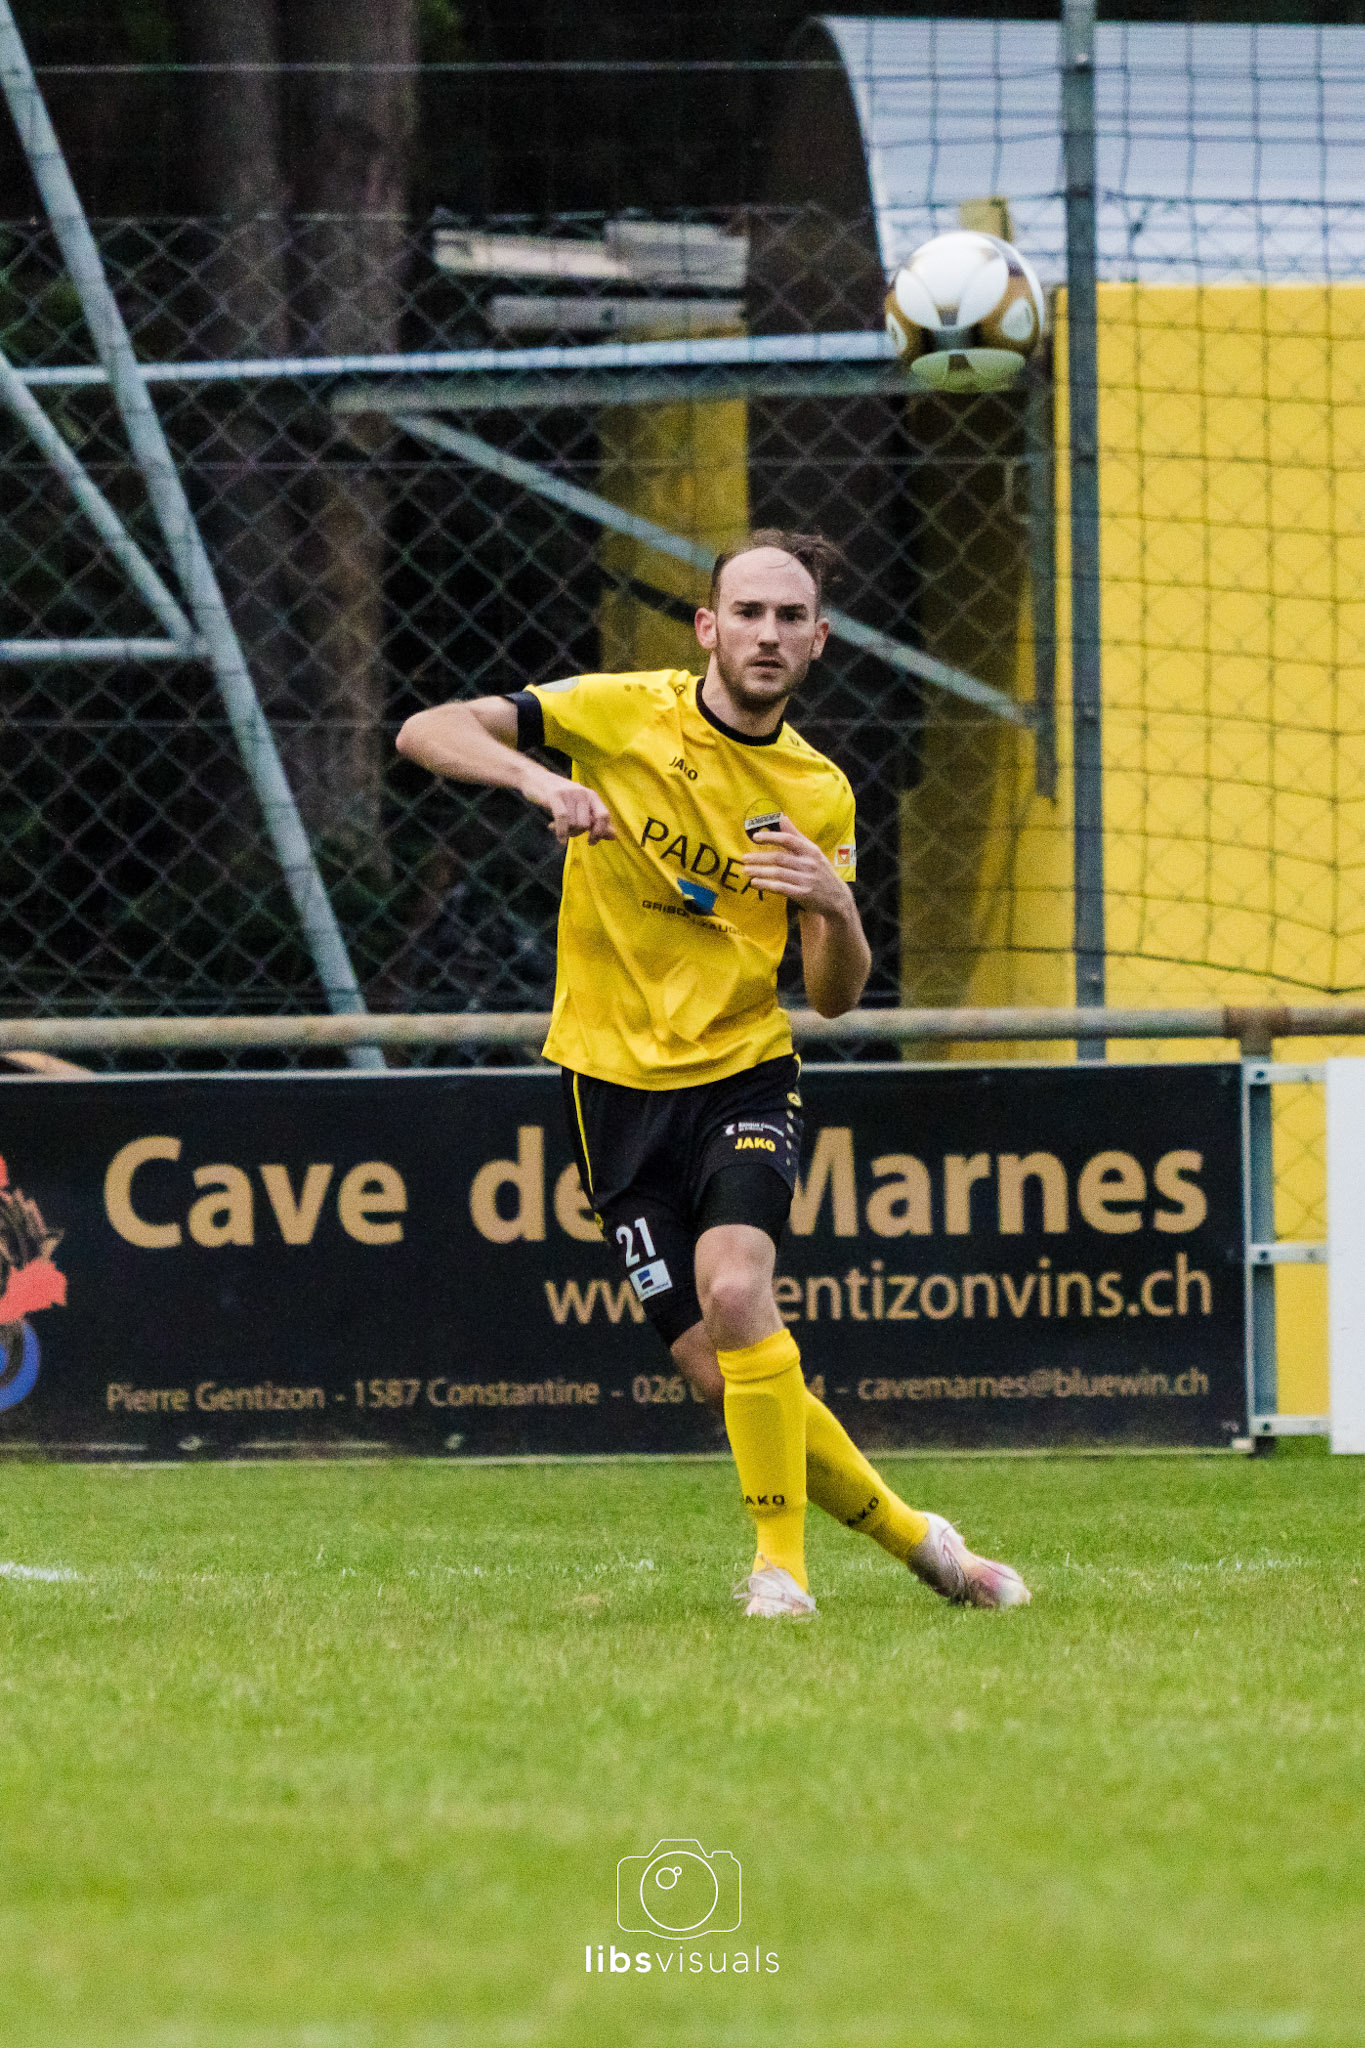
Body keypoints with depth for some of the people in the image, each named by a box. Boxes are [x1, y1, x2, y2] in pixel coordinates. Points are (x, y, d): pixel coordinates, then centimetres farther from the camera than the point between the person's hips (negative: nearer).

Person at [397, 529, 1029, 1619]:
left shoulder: (820, 794, 2)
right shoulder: (620, 713, -5)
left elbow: (836, 995, 5)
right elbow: (426, 732, -10)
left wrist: (838, 907, -17)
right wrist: (536, 777, -29)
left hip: (746, 1071, 0)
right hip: (617, 1081, 0)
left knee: (735, 1290, -27)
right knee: (719, 1367, -4)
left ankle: (782, 1560, -15)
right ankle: (908, 1535, 15)